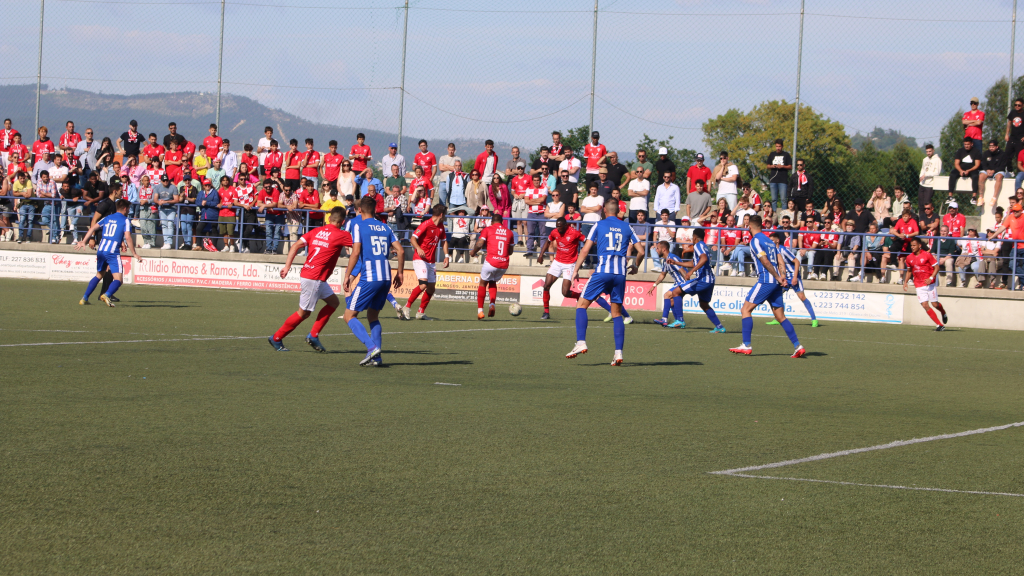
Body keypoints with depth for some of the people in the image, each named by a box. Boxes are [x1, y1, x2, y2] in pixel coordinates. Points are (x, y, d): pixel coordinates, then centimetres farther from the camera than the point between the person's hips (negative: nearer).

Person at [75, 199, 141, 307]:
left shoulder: (107, 218, 19)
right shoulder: (125, 221, 2)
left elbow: (93, 228, 9)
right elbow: (127, 237, -9)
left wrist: (84, 242, 8)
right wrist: (134, 254, -7)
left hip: (101, 250, 6)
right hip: (113, 252, -6)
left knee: (99, 275, 24)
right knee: (118, 279, -7)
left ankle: (84, 298, 20)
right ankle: (107, 295, -33)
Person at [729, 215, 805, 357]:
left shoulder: (755, 241, -5)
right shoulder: (770, 241, 21)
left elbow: (765, 261, -14)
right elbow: (781, 262, 14)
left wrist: (778, 277, -10)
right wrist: (781, 277, 0)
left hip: (766, 280, -8)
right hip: (776, 283, 8)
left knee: (746, 309, -2)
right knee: (780, 316, 8)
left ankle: (746, 346, -7)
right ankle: (798, 346, 1)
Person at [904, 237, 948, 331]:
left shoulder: (927, 255, -9)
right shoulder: (909, 258, 5)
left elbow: (937, 267, -5)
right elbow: (909, 271, 19)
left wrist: (931, 278, -18)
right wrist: (905, 282, 7)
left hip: (930, 283, -3)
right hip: (919, 285, 4)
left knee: (934, 304, 0)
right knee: (925, 305, -8)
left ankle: (944, 313, 37)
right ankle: (939, 325, -2)